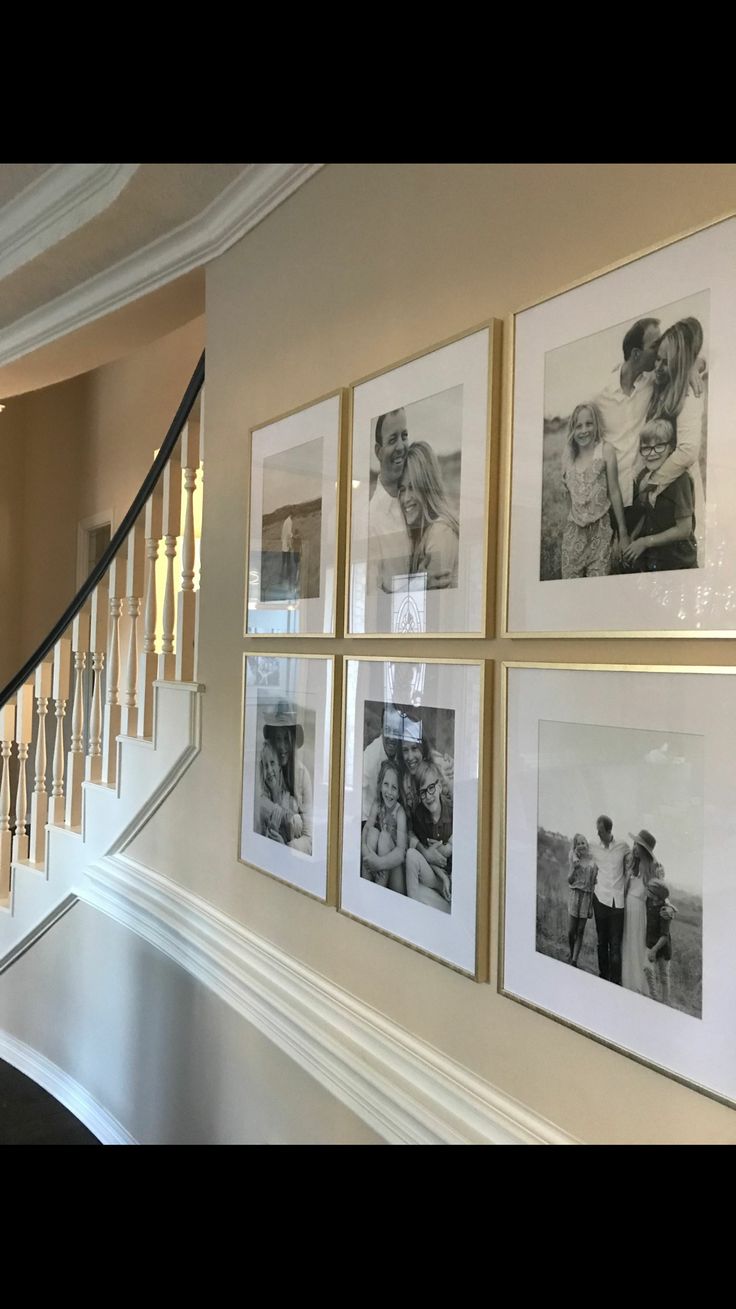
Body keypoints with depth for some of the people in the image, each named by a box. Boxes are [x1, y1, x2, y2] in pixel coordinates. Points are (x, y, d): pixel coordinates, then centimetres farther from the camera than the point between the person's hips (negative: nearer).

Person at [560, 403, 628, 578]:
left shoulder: (605, 450, -4)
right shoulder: (568, 453, 6)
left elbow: (614, 492, -4)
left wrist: (623, 532, -3)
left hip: (600, 528, -3)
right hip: (574, 529, 3)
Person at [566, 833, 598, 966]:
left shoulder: (593, 862, 3)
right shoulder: (575, 859, 3)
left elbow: (593, 883, 6)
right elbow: (569, 880, 4)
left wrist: (591, 905, 3)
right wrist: (574, 868, -15)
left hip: (587, 896, 0)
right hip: (574, 894, 0)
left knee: (580, 931, 3)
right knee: (571, 930, -2)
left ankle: (574, 960, 9)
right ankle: (571, 954, 23)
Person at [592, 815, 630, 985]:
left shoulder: (623, 846, 0)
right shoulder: (594, 849, 3)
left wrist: (624, 887, 3)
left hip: (617, 900, -1)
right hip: (600, 898, 1)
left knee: (615, 944, -2)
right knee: (602, 941, 9)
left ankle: (616, 982, 3)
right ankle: (603, 976, 20)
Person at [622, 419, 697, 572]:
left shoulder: (679, 479, -18)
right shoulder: (643, 477, 2)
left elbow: (684, 529, -17)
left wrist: (645, 542, -13)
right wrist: (631, 541, -2)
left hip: (676, 562, -6)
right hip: (649, 559, 6)